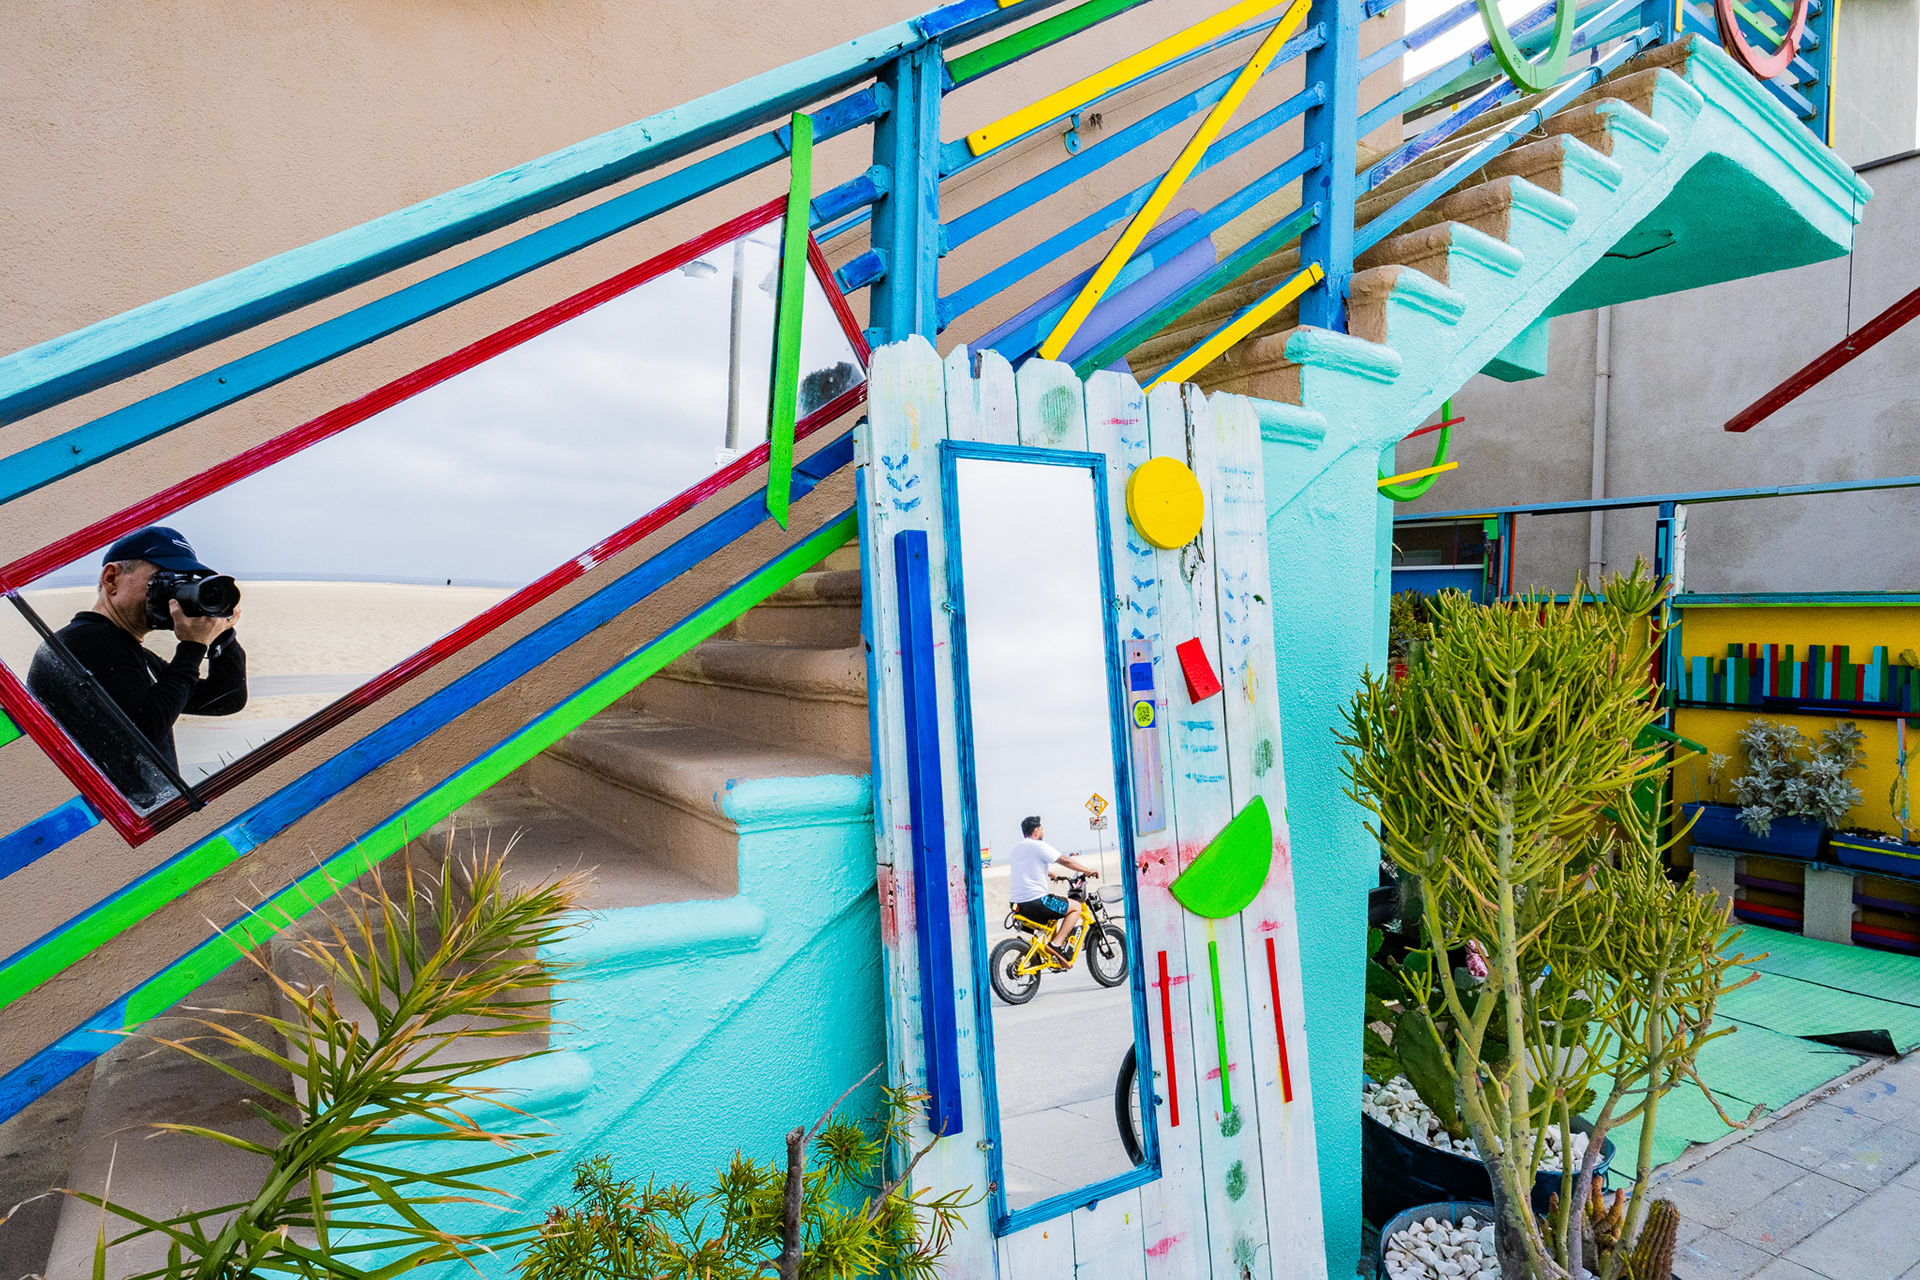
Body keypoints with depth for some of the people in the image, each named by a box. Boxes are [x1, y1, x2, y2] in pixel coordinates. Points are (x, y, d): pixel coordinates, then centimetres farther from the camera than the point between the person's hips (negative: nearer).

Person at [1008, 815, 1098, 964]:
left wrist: (1053, 875, 44)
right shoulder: (1038, 846, -8)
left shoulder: (1017, 848, 17)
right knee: (1075, 908, 5)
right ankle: (1057, 944, -8)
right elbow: (1065, 861, -7)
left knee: (1054, 908, 33)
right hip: (1035, 901, -9)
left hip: (1018, 905, 9)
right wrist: (1088, 870, 4)